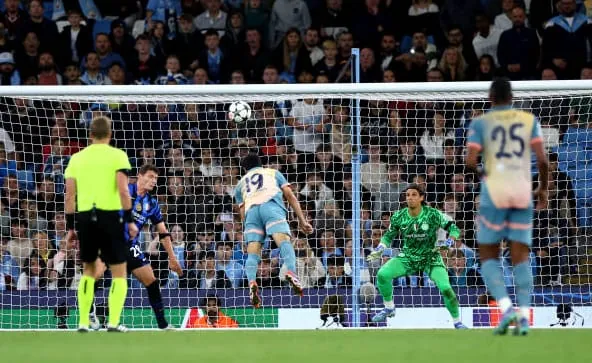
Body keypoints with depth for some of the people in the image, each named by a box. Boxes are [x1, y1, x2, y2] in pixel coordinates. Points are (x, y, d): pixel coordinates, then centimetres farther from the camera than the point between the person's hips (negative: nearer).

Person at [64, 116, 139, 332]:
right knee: (119, 272, 4)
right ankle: (113, 322, -8)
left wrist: (70, 227, 13)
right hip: (110, 215, -4)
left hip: (84, 217, 4)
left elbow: (69, 195, 8)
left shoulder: (77, 158, 10)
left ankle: (83, 322, 13)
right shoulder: (117, 156, -1)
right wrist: (130, 221, -7)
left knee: (88, 270, 18)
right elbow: (123, 190, -11)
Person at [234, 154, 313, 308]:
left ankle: (252, 282, -33)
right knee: (284, 241, -21)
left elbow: (243, 214, 29)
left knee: (252, 254, -5)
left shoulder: (241, 183, 37)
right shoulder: (273, 173, 33)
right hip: (271, 205, -2)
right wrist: (302, 220, 19)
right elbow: (290, 196, 22)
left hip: (251, 210, 2)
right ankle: (291, 272, -49)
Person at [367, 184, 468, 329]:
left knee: (445, 288, -21)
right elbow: (389, 235, 8)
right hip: (407, 257, 2)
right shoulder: (399, 216, -7)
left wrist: (449, 241, -26)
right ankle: (389, 309, 3)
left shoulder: (432, 214, -15)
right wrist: (380, 249, -9)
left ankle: (457, 322, 1)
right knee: (382, 274, -20)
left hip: (430, 257, -2)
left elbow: (453, 228, -8)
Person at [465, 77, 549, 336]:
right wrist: (544, 188, 12)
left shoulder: (480, 123, 2)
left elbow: (470, 161, -9)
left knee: (488, 257, 8)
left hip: (494, 192, -2)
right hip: (523, 193, 2)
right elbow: (542, 158, -3)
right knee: (521, 259, 7)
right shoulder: (529, 120, 7)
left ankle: (506, 309, -14)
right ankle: (524, 316, -10)